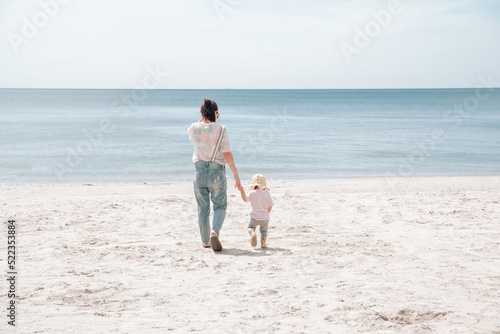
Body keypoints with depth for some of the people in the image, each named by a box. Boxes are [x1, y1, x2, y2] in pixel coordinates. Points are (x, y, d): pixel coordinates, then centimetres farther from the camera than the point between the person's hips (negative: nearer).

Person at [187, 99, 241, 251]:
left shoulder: (194, 128, -2)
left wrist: (203, 118, 16)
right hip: (217, 172, -3)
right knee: (220, 206, 10)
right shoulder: (220, 129, -10)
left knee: (202, 208, 14)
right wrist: (236, 175, -4)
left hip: (199, 171, 3)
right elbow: (227, 154, -11)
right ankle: (215, 232, -15)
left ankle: (205, 241, 20)